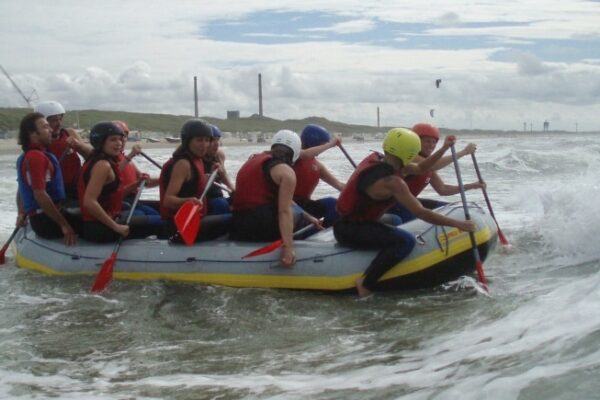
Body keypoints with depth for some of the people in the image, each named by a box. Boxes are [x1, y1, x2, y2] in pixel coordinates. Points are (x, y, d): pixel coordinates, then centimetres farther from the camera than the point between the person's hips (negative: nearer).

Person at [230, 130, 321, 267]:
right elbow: (285, 211, -13)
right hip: (263, 228, -6)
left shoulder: (253, 160, 22)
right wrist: (288, 247, -18)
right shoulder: (286, 172, -2)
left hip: (237, 231, 7)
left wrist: (307, 217, 35)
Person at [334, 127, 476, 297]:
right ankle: (365, 284, -18)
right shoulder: (391, 182, -23)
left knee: (394, 221, 32)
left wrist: (444, 148, 13)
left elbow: (419, 169, 18)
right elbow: (420, 213, -25)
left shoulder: (378, 159, 6)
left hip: (347, 223, 10)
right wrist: (457, 223, -18)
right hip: (349, 230, -10)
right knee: (405, 241, -27)